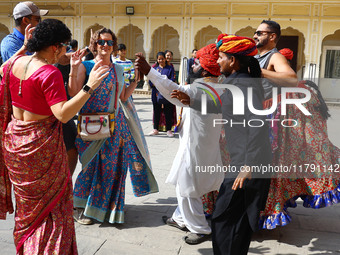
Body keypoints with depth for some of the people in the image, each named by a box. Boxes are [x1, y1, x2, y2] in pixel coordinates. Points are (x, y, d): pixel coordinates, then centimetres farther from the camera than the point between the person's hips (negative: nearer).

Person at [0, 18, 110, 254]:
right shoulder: (50, 73, -24)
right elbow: (63, 114, -32)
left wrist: (24, 47, 25)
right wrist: (89, 87, -34)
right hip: (41, 145, -8)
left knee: (27, 201, 25)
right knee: (51, 202, 11)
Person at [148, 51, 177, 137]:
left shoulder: (170, 68, 8)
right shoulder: (154, 69, 14)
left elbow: (172, 80, -2)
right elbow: (150, 81, 7)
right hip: (156, 94, 2)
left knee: (168, 112, -1)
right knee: (156, 111, 7)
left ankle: (168, 130, 8)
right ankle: (155, 129, 17)